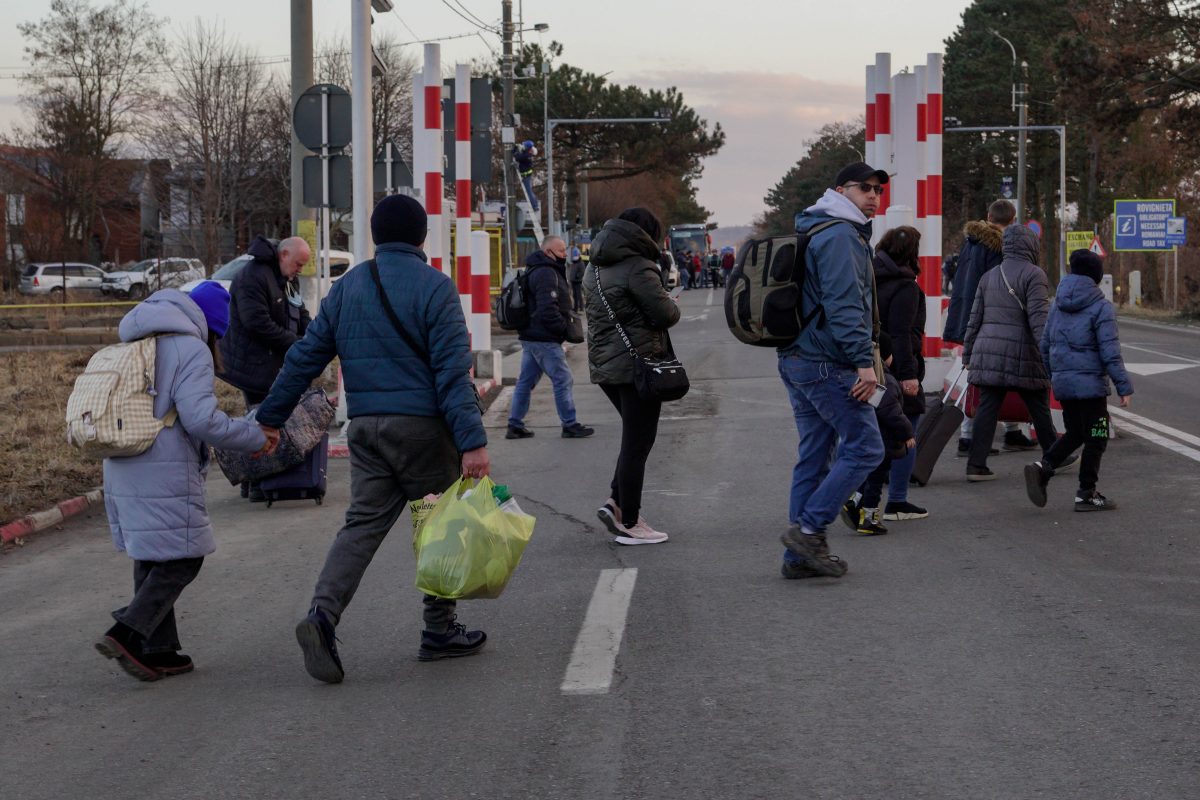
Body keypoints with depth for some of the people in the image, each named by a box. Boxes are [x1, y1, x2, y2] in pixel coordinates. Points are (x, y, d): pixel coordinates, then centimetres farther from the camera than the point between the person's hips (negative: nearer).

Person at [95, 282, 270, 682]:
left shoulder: (137, 346, 17)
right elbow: (202, 419, -18)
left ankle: (158, 651, 15)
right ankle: (128, 634, -11)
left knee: (151, 559, 13)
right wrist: (256, 437, -8)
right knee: (182, 558, -1)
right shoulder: (191, 350, -9)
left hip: (122, 469, 8)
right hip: (165, 474, -8)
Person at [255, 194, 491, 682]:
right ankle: (440, 631, 15)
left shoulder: (346, 288, 10)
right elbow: (453, 371, -14)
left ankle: (323, 613, -17)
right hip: (422, 425, -5)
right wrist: (472, 441, -17)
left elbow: (304, 358, 10)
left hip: (365, 427, 5)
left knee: (363, 523, 4)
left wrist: (269, 418, 17)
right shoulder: (434, 287, -6)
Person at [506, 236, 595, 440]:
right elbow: (547, 309, -24)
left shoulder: (537, 272, 19)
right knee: (563, 380, -4)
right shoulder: (546, 274, -16)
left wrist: (565, 324, 13)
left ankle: (515, 425, 14)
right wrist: (563, 328, -15)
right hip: (544, 339, -11)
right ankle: (570, 425, 0)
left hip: (530, 337, 11)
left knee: (526, 381, 12)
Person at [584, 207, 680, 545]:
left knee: (634, 438, 21)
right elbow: (666, 314, -15)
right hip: (637, 363, -9)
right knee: (637, 443, -1)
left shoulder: (595, 268, 12)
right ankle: (629, 524, 3)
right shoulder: (637, 267, -15)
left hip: (602, 364, 9)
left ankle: (615, 502, 10)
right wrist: (671, 305, 6)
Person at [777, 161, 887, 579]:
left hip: (797, 359, 11)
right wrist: (864, 361, -23)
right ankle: (808, 528, -8)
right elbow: (844, 305, -22)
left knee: (814, 456, 11)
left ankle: (800, 555, 12)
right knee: (865, 447, -6)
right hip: (828, 365, -11)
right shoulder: (841, 236, -13)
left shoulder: (816, 232, 21)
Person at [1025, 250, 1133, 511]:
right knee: (1095, 438, 4)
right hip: (1090, 382, -7)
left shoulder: (1058, 303, 8)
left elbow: (1045, 343, 14)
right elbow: (1110, 352, -15)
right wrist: (1124, 387, -10)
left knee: (1075, 433, 18)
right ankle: (1086, 494, 7)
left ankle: (1043, 467, -2)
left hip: (1062, 382, 7)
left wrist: (1051, 375, 26)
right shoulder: (1101, 307, -11)